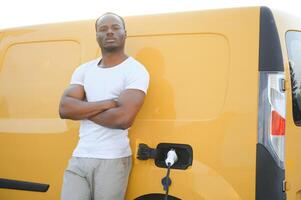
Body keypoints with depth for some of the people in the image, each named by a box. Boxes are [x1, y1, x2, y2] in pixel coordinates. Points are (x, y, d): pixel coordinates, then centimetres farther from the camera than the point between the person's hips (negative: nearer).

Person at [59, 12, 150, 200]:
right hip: (79, 158, 4)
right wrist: (107, 103, -13)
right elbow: (64, 109, -2)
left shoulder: (135, 70, -6)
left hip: (112, 160, -4)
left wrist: (83, 109, -6)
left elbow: (124, 119, -19)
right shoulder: (83, 70, 12)